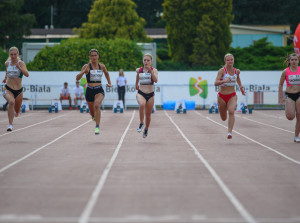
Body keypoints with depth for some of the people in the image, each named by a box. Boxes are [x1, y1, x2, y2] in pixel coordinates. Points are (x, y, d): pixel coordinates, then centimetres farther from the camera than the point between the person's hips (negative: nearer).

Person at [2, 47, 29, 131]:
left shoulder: (21, 63, -11)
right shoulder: (7, 63, 1)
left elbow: (27, 75, -28)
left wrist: (19, 67, -39)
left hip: (18, 90, 0)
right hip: (8, 89, 0)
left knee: (17, 113, 13)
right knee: (11, 102, -33)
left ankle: (16, 111, 54)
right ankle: (10, 125, -30)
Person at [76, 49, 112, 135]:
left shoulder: (102, 66, 4)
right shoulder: (87, 66, -4)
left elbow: (106, 73, 28)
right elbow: (77, 78, -12)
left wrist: (109, 83, 19)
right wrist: (84, 71, -27)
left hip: (99, 90, 0)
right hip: (90, 90, 0)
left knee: (97, 105, -29)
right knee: (92, 113, 11)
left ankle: (97, 127, -29)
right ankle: (94, 116, 51)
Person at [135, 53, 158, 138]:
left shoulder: (154, 70, -2)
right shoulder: (139, 70, 4)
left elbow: (156, 80, -20)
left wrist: (150, 71, -26)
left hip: (150, 95, 0)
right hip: (141, 93, 0)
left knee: (148, 115, 9)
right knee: (142, 104, -36)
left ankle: (146, 129, 37)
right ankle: (141, 123, -23)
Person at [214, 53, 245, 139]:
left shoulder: (237, 71, 1)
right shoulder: (222, 71, -13)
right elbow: (216, 83, -25)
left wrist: (240, 86, 20)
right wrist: (224, 81, -42)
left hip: (232, 96, 1)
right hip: (222, 96, -1)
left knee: (231, 111, -28)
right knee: (224, 118, 12)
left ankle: (230, 132, -31)